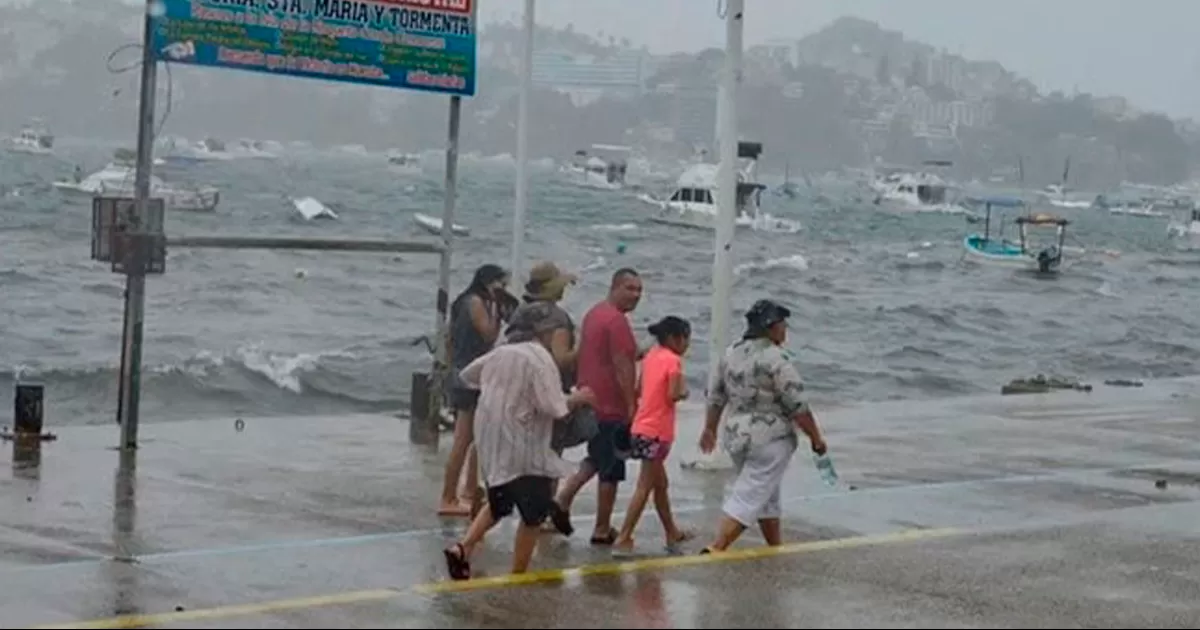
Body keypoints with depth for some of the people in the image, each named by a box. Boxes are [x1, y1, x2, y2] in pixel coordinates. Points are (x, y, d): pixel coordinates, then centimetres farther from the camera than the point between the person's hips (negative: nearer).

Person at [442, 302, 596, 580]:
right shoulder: (539, 358, -14)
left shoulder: (500, 353, 9)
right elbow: (552, 406, -20)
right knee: (534, 511, 7)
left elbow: (466, 375, 22)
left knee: (499, 504, 23)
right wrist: (576, 399, -3)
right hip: (523, 448, -8)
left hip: (491, 446, 8)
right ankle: (518, 575, 9)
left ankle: (462, 548, 5)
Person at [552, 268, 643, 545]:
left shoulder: (594, 314, 13)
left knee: (597, 458, 25)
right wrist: (631, 406, -20)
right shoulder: (616, 320, -17)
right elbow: (622, 367, -22)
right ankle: (602, 531, 7)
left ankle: (563, 500, 11)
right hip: (612, 406, -9)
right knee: (611, 470, 1)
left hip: (589, 401, 9)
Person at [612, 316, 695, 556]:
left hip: (642, 428, 9)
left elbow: (639, 390, 9)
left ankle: (672, 533, 32)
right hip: (656, 432, -9)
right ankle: (623, 539, -7)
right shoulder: (673, 360, -13)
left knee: (660, 484, 19)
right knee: (644, 487, -5)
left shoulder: (651, 356, 10)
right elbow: (673, 395, -21)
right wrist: (684, 392, -3)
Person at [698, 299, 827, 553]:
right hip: (770, 439, -8)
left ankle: (777, 549, 29)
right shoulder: (776, 359, -16)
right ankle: (714, 550, -11)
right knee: (748, 498, -5)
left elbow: (716, 397, 14)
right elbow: (798, 406, -16)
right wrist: (816, 437, -7)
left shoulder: (731, 354, 6)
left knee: (767, 496, 21)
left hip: (735, 436, 8)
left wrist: (710, 429, 25)